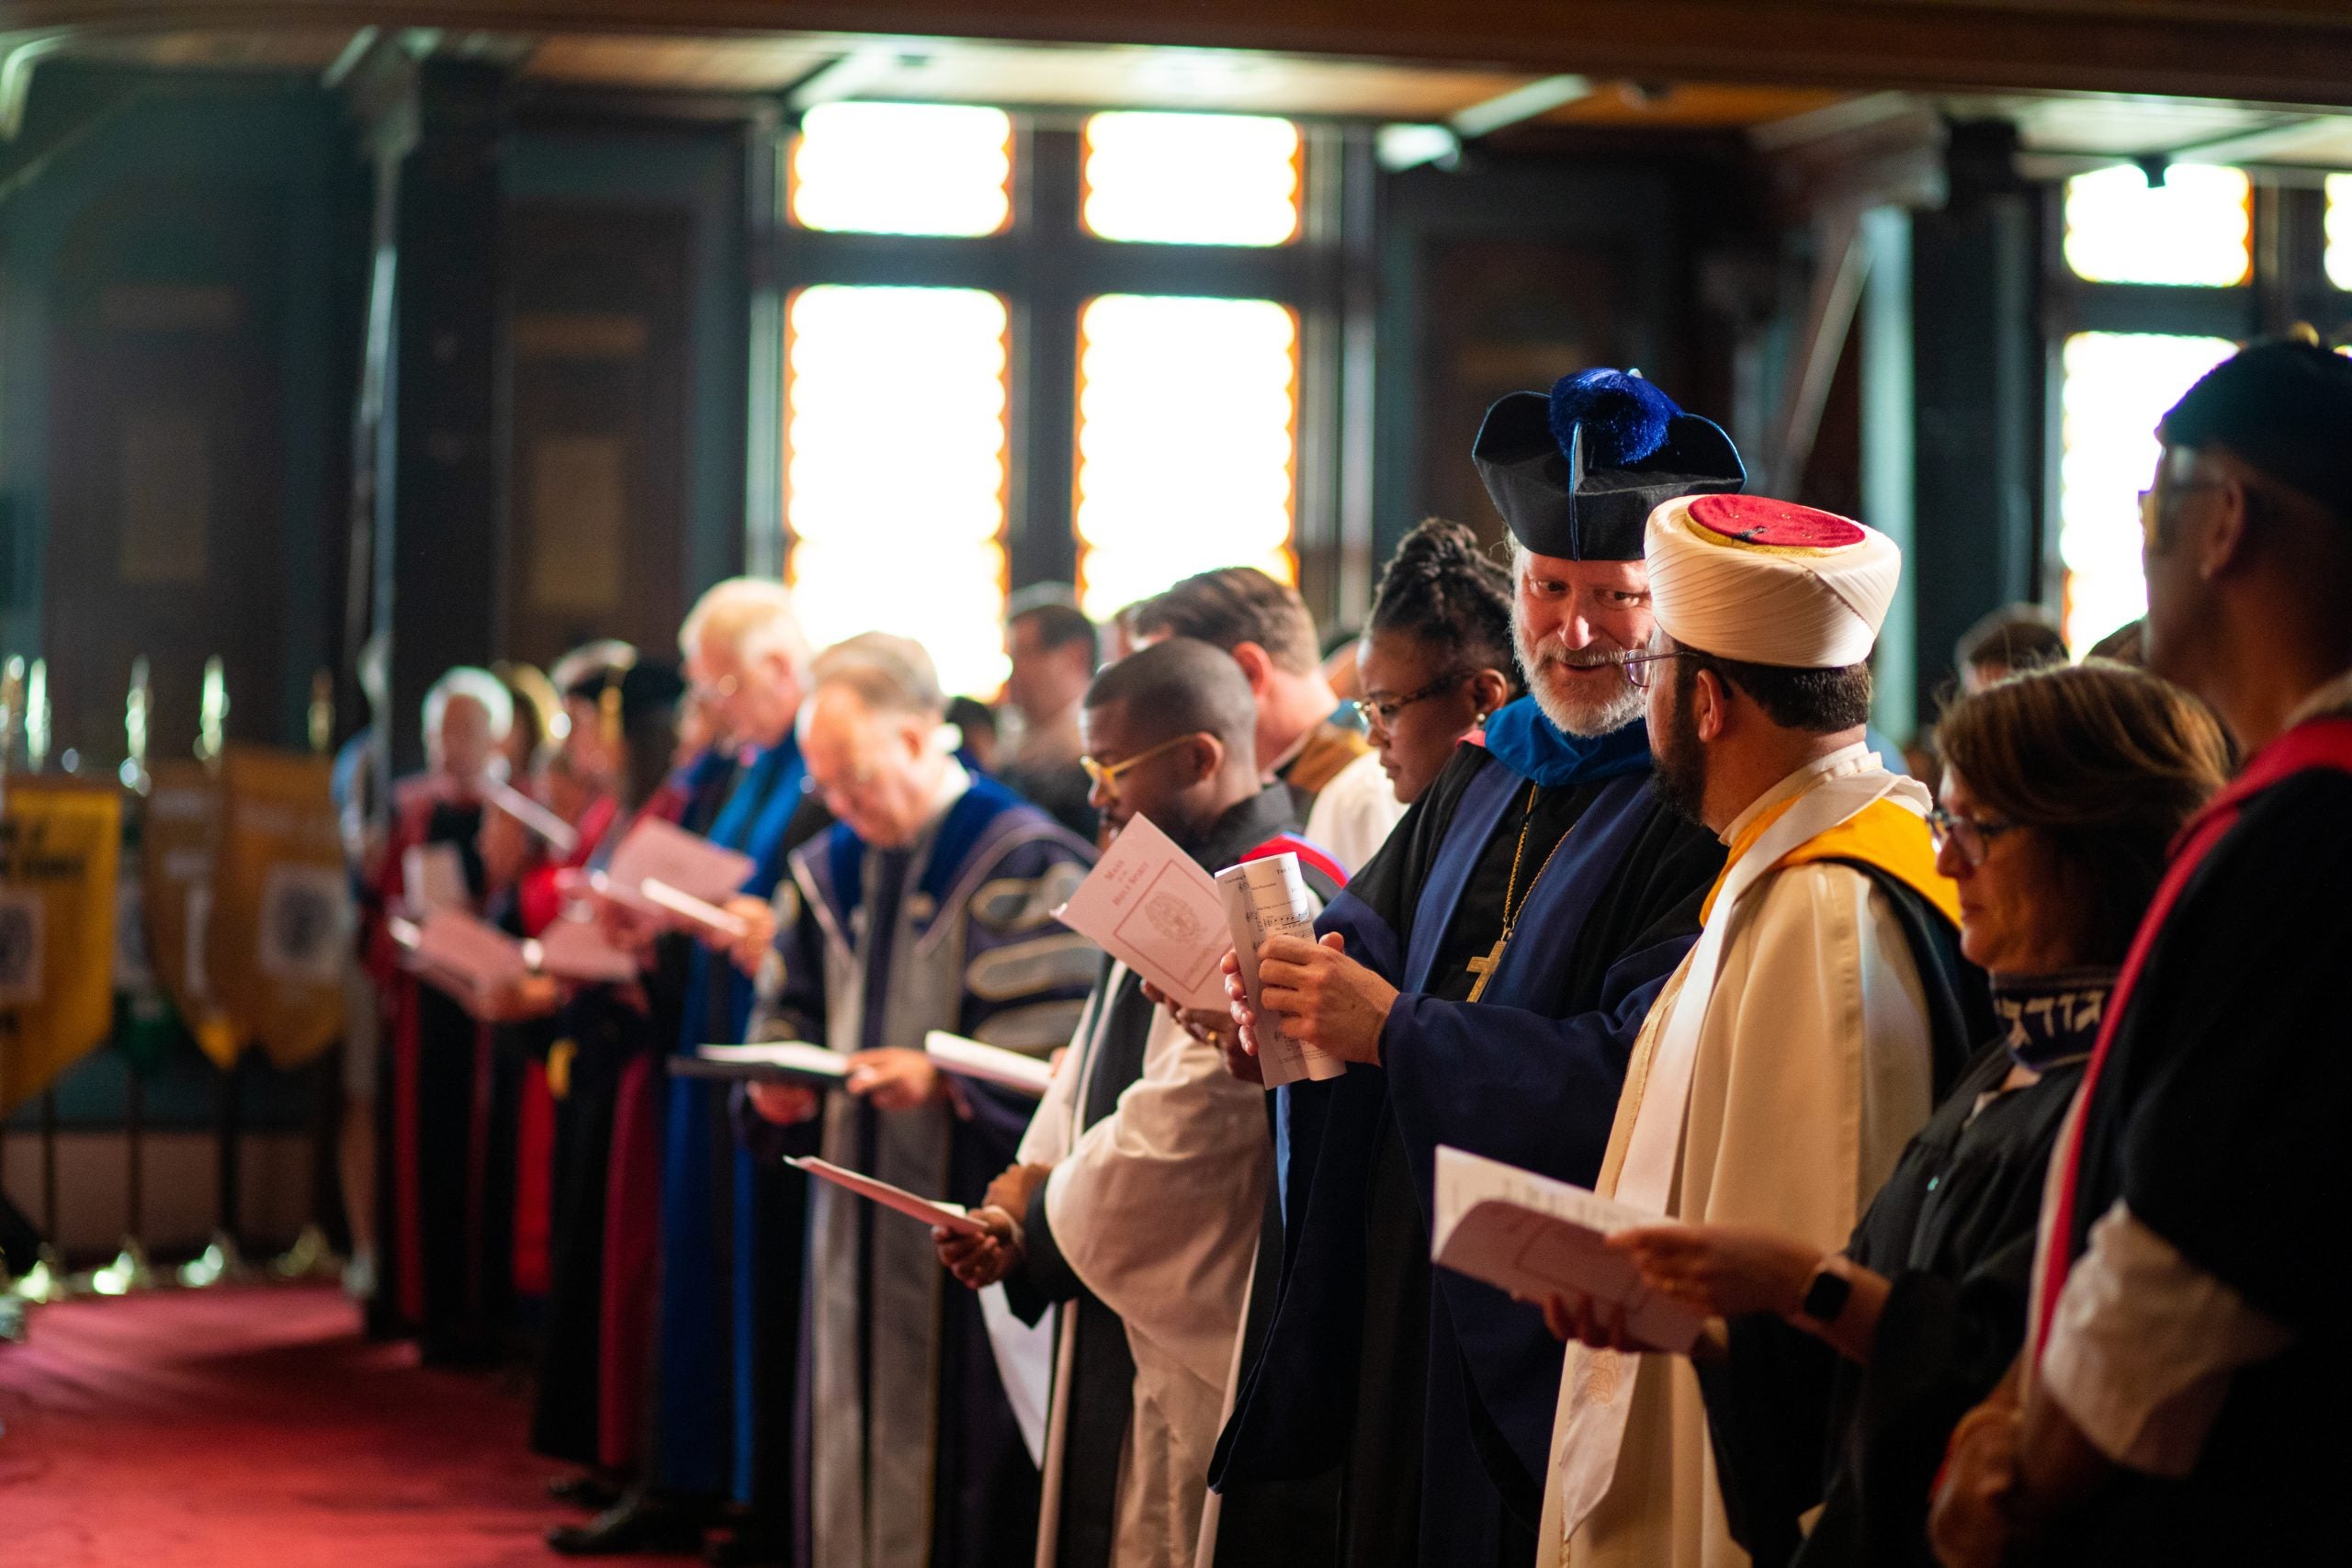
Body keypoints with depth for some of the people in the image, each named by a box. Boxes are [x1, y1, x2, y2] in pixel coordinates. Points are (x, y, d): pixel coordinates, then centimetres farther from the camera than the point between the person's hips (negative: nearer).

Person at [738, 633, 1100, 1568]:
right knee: (852, 1430, 8)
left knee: (964, 1449, -5)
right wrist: (779, 1081, -3)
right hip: (857, 1216, 7)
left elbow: (1058, 1054, -12)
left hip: (968, 1214, -6)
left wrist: (942, 1079, -25)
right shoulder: (830, 869, 13)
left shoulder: (1023, 868, -8)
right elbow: (789, 1014, 18)